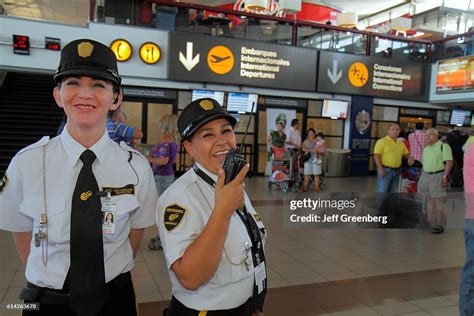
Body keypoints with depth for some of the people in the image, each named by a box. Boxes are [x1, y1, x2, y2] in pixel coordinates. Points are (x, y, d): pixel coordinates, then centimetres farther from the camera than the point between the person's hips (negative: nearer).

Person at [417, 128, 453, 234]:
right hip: (425, 175, 7)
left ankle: (439, 225, 2)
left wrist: (445, 176, -19)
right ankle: (429, 222, 20)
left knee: (438, 200, -4)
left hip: (437, 175, -7)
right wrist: (422, 176, 16)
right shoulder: (426, 148, 16)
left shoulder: (443, 146, -7)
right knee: (429, 199, 11)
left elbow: (449, 162, -13)